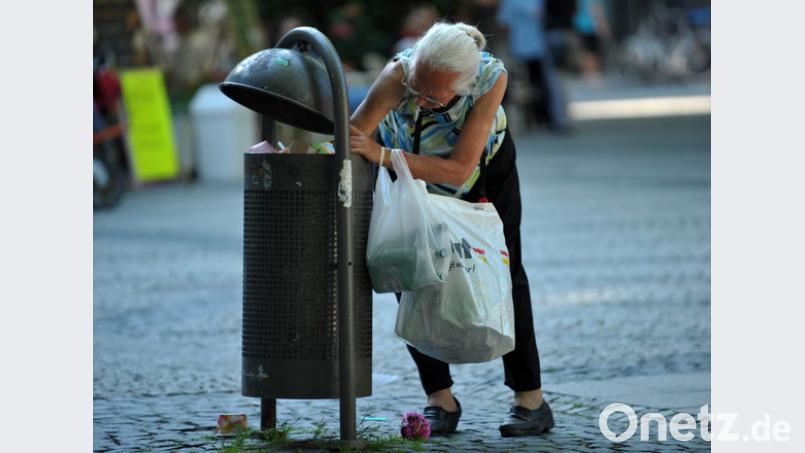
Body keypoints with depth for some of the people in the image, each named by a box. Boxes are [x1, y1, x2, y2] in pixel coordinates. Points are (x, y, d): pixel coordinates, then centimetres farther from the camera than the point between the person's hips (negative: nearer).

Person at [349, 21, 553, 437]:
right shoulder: (399, 73, -41)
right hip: (407, 167, 1)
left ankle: (530, 399, 5)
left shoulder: (492, 77, -39)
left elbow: (459, 169, -40)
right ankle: (440, 399, 4)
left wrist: (382, 155, -50)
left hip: (484, 166, -1)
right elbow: (346, 142, -45)